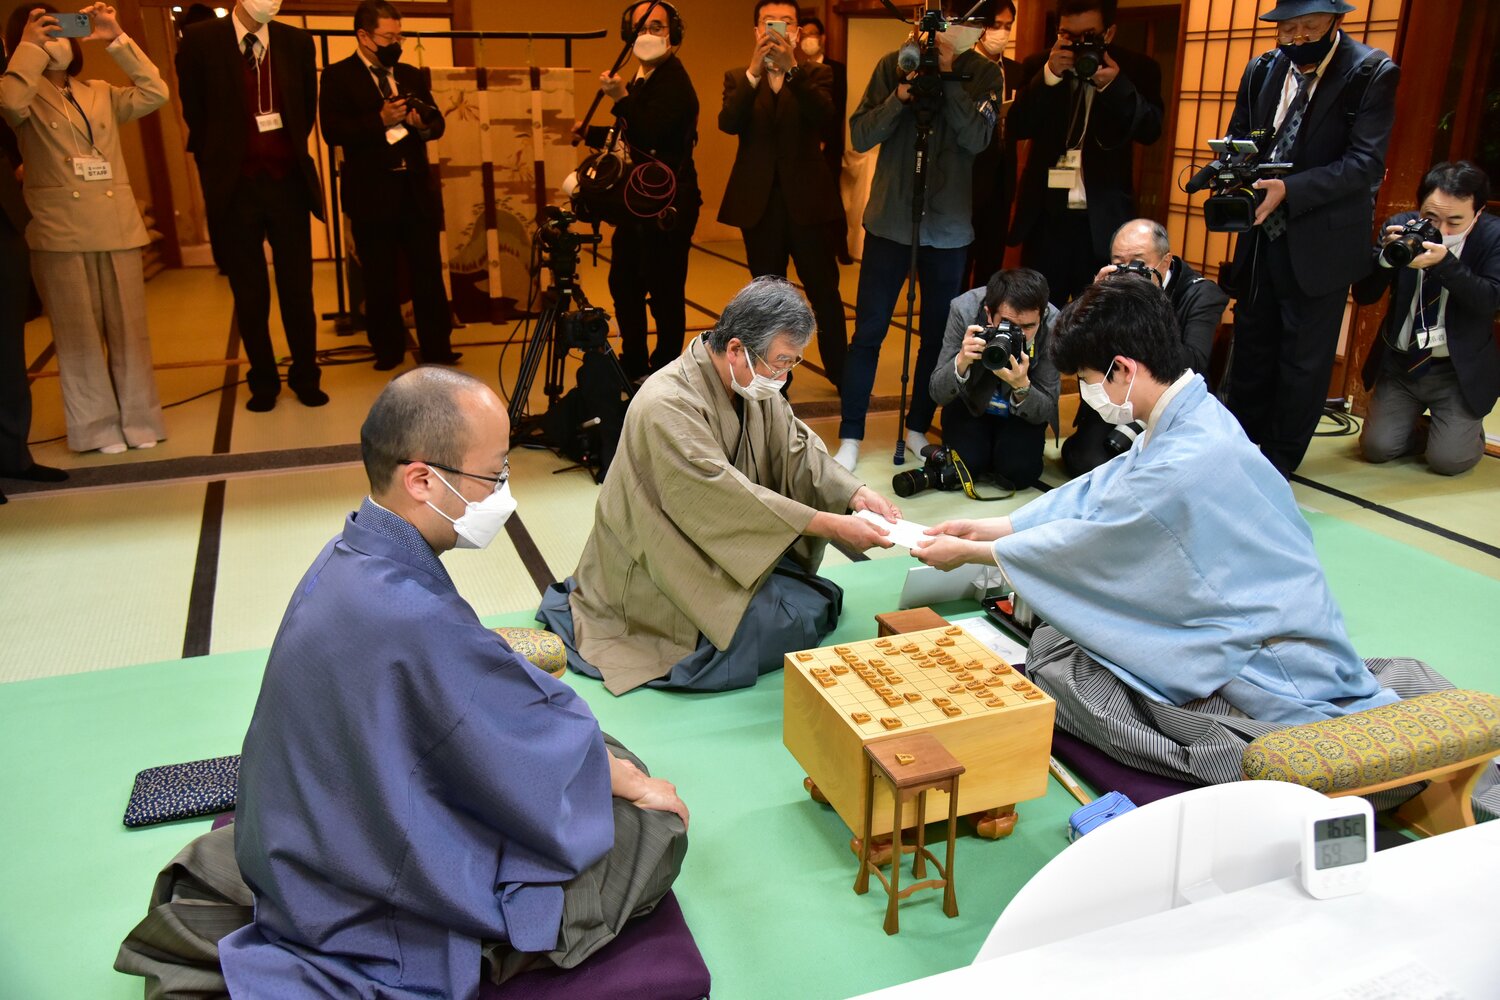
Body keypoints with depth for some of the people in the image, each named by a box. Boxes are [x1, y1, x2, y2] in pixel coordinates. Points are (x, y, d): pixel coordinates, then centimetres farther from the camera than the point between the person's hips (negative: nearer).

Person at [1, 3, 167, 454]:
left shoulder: (101, 93, 18)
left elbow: (155, 93, 4)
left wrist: (116, 40, 2)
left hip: (117, 226, 3)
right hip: (60, 231, -3)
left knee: (128, 329, 4)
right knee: (78, 333, 0)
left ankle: (138, 419, 12)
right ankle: (98, 426, 8)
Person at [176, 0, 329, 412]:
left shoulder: (296, 41, 5)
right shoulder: (201, 40, -2)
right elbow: (194, 113, 5)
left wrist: (292, 155, 15)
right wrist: (218, 165, 10)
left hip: (288, 182, 2)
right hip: (235, 188, -1)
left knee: (298, 287, 5)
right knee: (249, 294, 5)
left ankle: (305, 376, 16)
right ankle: (263, 382, 16)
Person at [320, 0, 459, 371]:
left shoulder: (411, 75, 14)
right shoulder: (338, 76, -2)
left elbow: (437, 122, 12)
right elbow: (332, 131, -12)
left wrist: (424, 125, -11)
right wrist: (380, 120, -21)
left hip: (417, 189, 4)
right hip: (372, 194, -4)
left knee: (429, 273, 5)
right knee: (380, 279, 5)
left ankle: (437, 348, 12)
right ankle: (388, 349, 17)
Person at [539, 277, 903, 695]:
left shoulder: (755, 384, -2)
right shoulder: (666, 405, -29)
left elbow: (796, 447, -1)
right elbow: (726, 497, -33)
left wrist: (855, 494, -19)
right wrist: (831, 526, -32)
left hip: (726, 548, 8)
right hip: (657, 577, -8)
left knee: (823, 599, 3)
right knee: (801, 621, -15)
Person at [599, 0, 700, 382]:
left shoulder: (674, 81, -12)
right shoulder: (640, 81, 15)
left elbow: (653, 135, -25)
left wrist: (622, 99, -27)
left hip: (667, 204, -10)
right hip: (639, 201, 10)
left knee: (665, 293, -4)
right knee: (623, 283, 15)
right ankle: (633, 364, 29)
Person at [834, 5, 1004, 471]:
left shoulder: (982, 73, 2)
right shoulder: (895, 63, 2)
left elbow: (977, 139, -12)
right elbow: (859, 136, -3)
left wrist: (949, 77, -17)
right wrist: (898, 99, -18)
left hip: (949, 226, 1)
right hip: (890, 220, -1)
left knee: (938, 335, 7)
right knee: (868, 331, 0)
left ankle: (918, 427, 22)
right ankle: (850, 436, 8)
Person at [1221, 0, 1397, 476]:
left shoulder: (1372, 73, -11)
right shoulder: (1262, 70, 4)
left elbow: (1366, 163, -17)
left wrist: (1289, 190, -29)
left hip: (1321, 244, -5)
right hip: (1262, 236, 5)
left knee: (1304, 358, 4)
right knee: (1252, 344, 14)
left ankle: (1278, 463, 16)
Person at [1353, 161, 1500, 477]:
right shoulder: (1400, 226, -7)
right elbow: (1363, 295, -8)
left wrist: (1444, 262, -36)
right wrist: (1386, 256, -28)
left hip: (1461, 371, -2)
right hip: (1401, 364, 2)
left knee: (1447, 460, -11)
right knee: (1376, 448, -5)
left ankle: (1468, 430, 25)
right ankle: (1416, 425, 28)